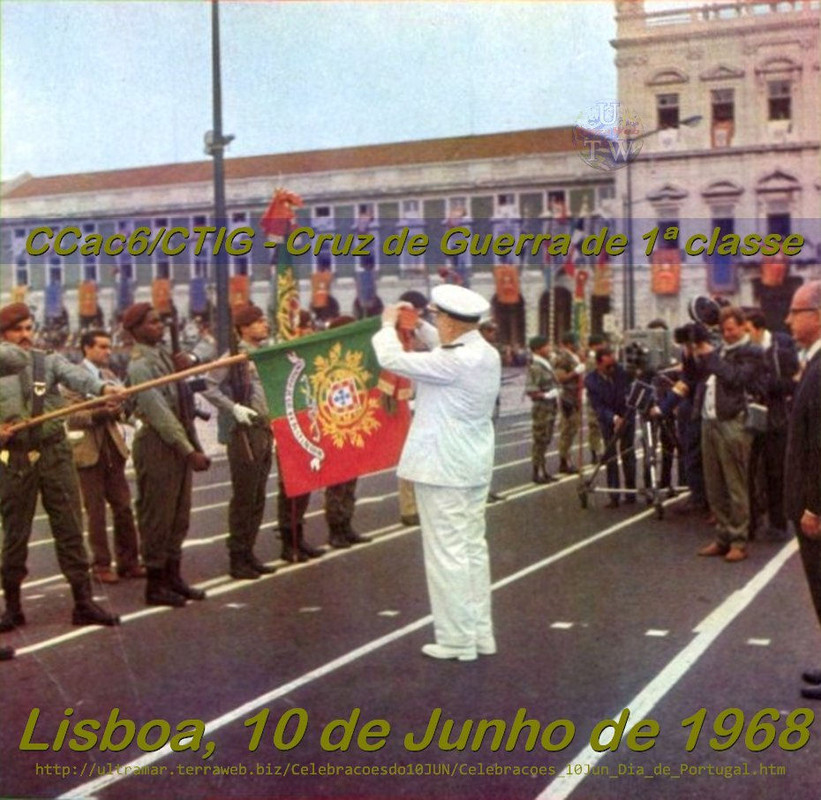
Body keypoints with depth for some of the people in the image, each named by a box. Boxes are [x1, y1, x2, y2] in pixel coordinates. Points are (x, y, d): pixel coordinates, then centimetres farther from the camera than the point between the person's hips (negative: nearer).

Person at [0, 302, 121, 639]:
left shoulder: (49, 361, 3)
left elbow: (76, 375, -16)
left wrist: (102, 387, -37)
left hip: (54, 452, 0)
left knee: (69, 528, 1)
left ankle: (83, 602, 7)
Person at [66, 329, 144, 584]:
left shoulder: (109, 375, 13)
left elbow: (116, 411, 13)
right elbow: (72, 419, -15)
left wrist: (118, 411, -9)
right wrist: (100, 413, -27)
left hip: (113, 450, 6)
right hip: (89, 452, -6)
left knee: (123, 508, 6)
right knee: (96, 512, 2)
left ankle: (128, 561, 14)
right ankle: (101, 565, 12)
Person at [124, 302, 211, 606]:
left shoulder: (163, 354, 12)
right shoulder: (139, 364, -13)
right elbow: (158, 412, -18)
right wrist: (190, 451, -18)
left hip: (178, 443, 8)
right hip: (157, 445, -8)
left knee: (179, 515, 14)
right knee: (157, 516, 1)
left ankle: (172, 578, 25)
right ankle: (155, 585, 11)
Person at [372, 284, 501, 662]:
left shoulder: (454, 363, -22)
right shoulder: (486, 354, 6)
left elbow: (392, 359, -18)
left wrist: (388, 325, 0)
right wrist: (419, 327, 20)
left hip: (444, 469, -9)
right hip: (473, 467, 9)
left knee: (447, 553, -2)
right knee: (473, 547, 15)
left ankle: (457, 640, 5)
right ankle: (480, 632, 23)